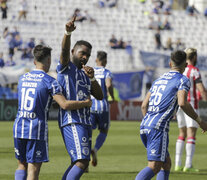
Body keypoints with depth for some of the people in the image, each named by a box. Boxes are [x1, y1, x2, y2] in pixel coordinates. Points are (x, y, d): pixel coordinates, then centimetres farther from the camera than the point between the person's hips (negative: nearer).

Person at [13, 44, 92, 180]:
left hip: (19, 128, 5)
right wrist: (86, 103, -2)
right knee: (33, 169, -2)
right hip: (37, 129, -5)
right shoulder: (49, 81, -8)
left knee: (22, 165, 18)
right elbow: (65, 105, -17)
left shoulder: (23, 79, 10)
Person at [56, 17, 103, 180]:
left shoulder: (85, 74, 22)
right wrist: (68, 33, -41)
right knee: (82, 162, -18)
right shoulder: (66, 67, 0)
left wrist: (92, 78, -3)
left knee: (79, 163, 13)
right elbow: (64, 50, -22)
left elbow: (99, 96, 14)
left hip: (85, 122, 9)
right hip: (71, 121, -9)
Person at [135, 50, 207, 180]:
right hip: (159, 127, -8)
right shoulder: (183, 80, 1)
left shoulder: (159, 80, 24)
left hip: (144, 126, 8)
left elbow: (144, 105, 22)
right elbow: (182, 103, -15)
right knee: (154, 167, -15)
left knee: (167, 163, 18)